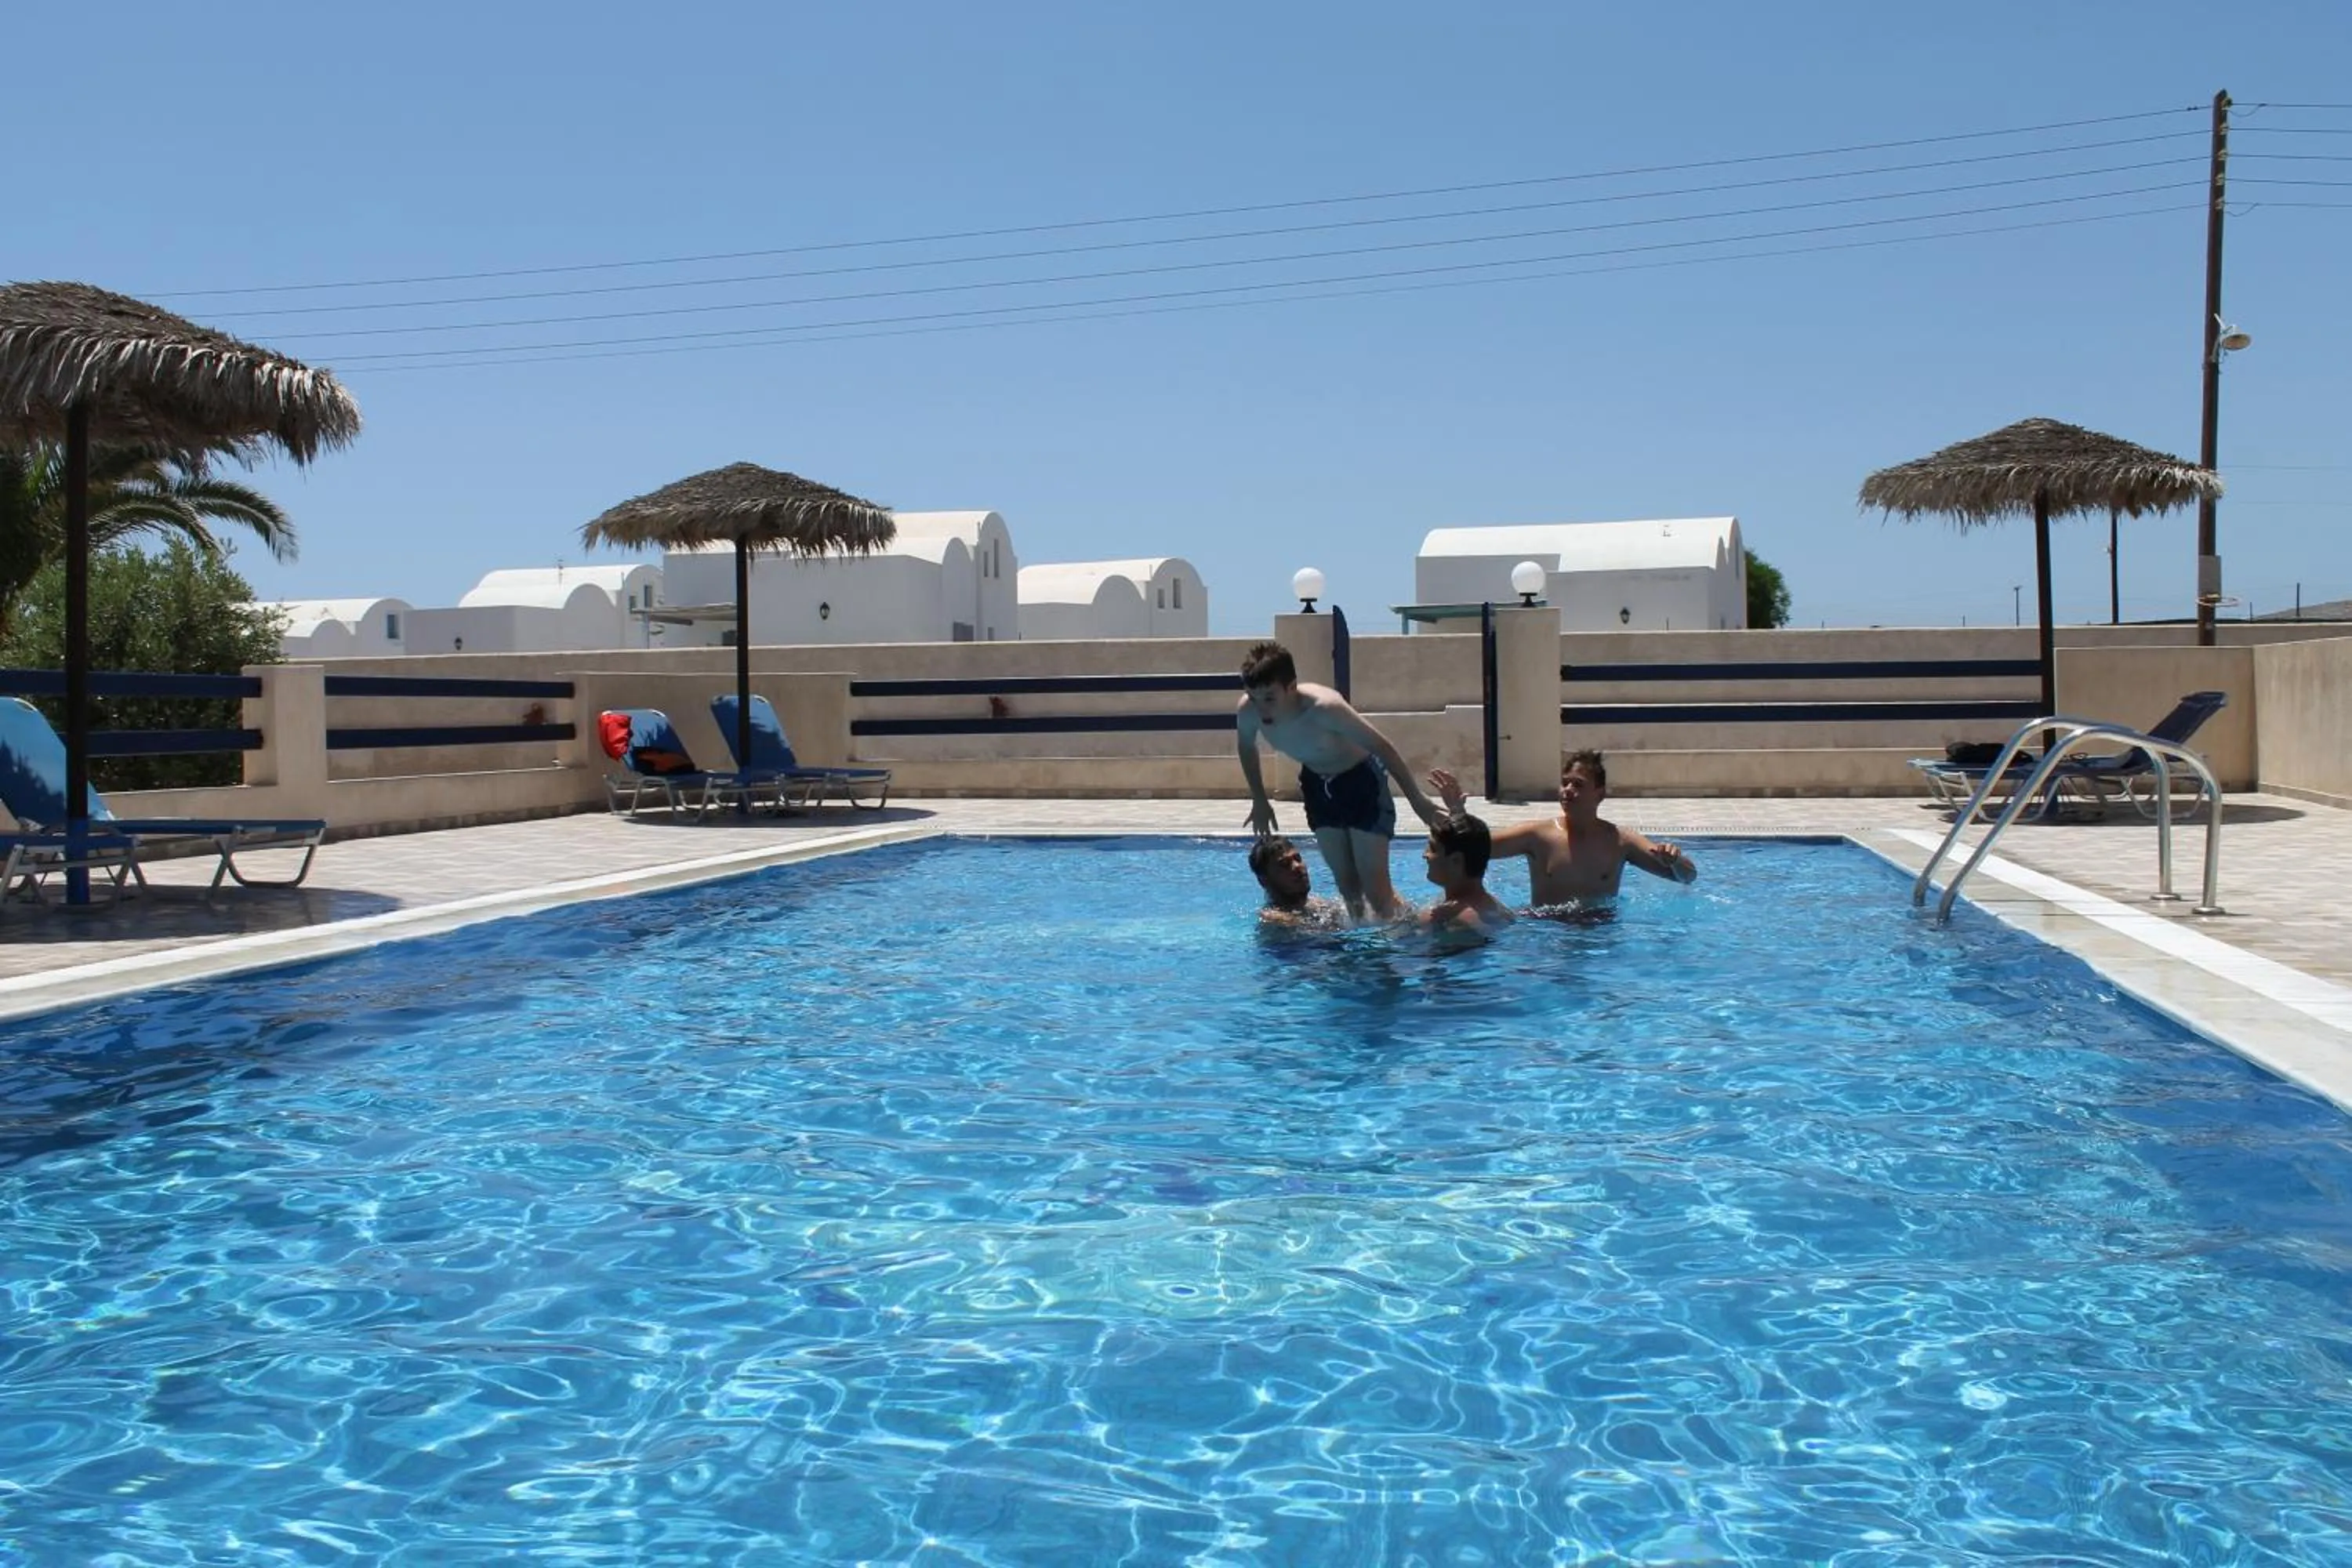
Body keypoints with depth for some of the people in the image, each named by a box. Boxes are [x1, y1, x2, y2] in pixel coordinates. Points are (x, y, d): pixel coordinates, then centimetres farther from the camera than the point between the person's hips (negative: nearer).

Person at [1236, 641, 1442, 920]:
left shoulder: (1324, 707, -39)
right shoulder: (1248, 711, -23)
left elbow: (1381, 746, -29)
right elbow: (1246, 746, 2)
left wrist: (1417, 799, -24)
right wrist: (1259, 800, 7)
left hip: (1361, 780, -5)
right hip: (1317, 784, 5)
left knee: (1374, 886, -7)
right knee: (1346, 882, 10)